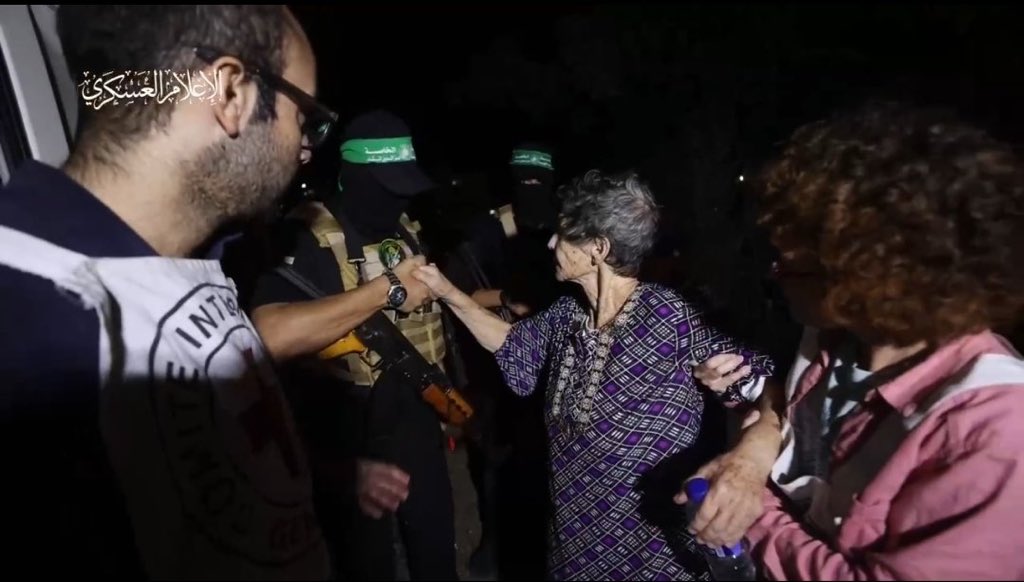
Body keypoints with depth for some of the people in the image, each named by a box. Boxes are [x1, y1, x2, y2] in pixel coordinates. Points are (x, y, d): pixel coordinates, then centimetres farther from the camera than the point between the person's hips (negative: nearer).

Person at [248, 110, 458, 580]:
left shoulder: (409, 231, 4)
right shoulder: (307, 236, -19)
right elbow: (270, 336, -37)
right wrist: (388, 289, -30)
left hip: (419, 427, 6)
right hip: (348, 444, -6)